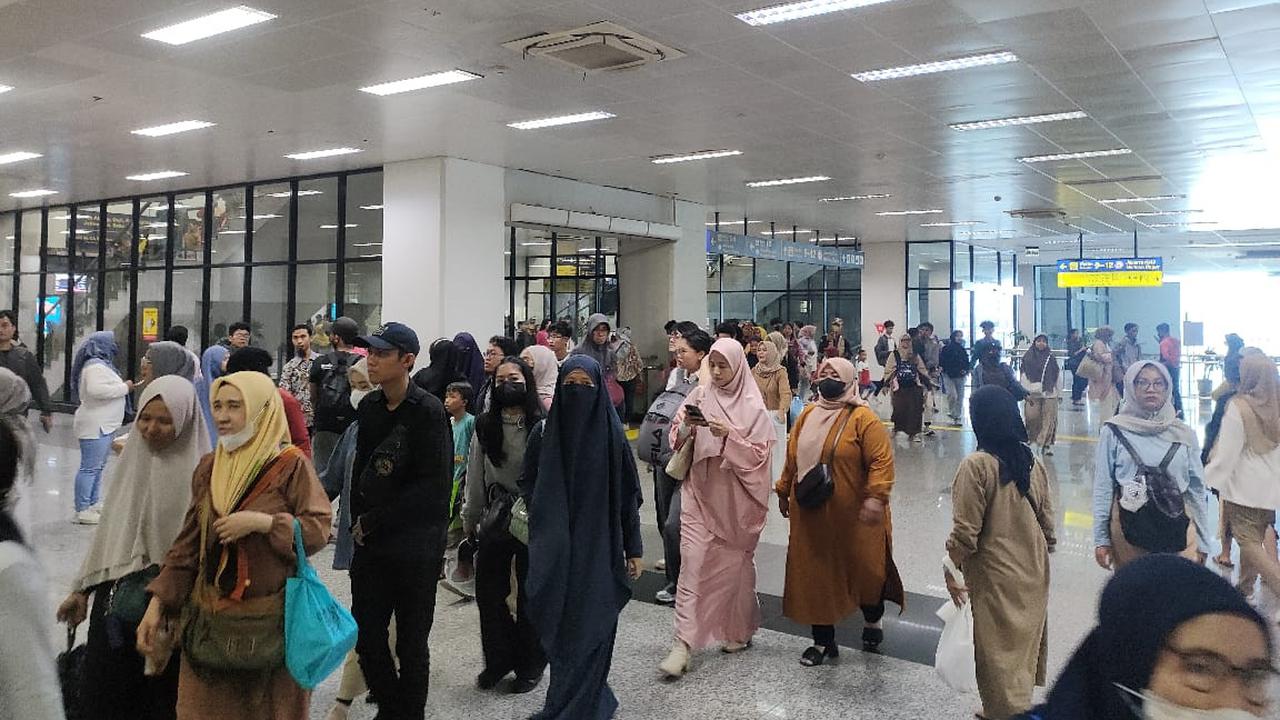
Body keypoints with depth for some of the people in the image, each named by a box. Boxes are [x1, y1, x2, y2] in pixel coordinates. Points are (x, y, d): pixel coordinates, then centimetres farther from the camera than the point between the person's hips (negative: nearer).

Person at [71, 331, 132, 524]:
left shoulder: (101, 364, 18)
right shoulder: (95, 366, -15)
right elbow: (96, 389, -29)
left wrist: (123, 386, 13)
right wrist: (124, 387, -21)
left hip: (103, 425, 11)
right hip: (95, 425, -11)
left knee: (97, 466, 16)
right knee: (90, 468, -7)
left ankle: (92, 505, 23)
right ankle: (82, 511, -3)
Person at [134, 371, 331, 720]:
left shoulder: (291, 465, -9)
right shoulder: (208, 468, 7)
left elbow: (318, 529, -12)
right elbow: (188, 544, 8)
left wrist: (262, 522, -22)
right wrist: (156, 604, 2)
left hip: (272, 617, -4)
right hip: (210, 614, 5)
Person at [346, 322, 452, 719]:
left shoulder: (428, 411, -14)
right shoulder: (369, 407, 5)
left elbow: (433, 488, -18)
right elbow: (360, 469, 14)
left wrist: (372, 521, -13)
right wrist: (358, 522, 2)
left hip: (416, 546, -6)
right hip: (370, 543, 6)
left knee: (411, 642, 7)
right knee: (366, 636, 11)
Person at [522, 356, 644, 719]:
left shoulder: (612, 433, -5)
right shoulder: (544, 431, 0)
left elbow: (628, 495, -2)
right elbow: (527, 484, 12)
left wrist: (633, 549, -1)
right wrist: (543, 523, 1)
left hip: (599, 548, -2)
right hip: (555, 550, 2)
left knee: (591, 628, 0)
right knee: (559, 628, 9)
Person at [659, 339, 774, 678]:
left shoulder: (753, 407, -5)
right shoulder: (699, 396, 3)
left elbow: (760, 454, -9)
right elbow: (677, 440, 5)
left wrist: (729, 435, -23)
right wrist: (685, 426, -17)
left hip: (735, 497, -2)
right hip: (699, 492, 2)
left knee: (734, 563, 11)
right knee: (692, 562, -6)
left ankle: (739, 631, 32)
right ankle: (683, 643, -4)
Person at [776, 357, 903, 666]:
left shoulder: (862, 417, -11)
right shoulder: (807, 415, 7)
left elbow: (882, 459, -16)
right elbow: (792, 458, 15)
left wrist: (876, 497, -26)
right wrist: (784, 491, 17)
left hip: (852, 516, -5)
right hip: (811, 516, 5)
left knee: (863, 569, 11)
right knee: (815, 575, 8)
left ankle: (873, 621, 40)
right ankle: (823, 641, 22)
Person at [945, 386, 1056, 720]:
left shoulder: (976, 466, -20)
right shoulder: (1031, 460, -2)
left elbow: (965, 531, -19)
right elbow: (1047, 519, 6)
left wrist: (951, 570, -6)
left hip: (997, 577, -6)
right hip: (1033, 571, 7)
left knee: (999, 650, 8)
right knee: (1024, 644, 20)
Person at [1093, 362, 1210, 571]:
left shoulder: (1184, 434, 5)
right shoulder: (1115, 431, -2)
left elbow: (1196, 488, 9)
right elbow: (1102, 487, 0)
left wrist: (1202, 542, 9)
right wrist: (1101, 539, -2)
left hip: (1175, 528, 2)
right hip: (1128, 529, -1)